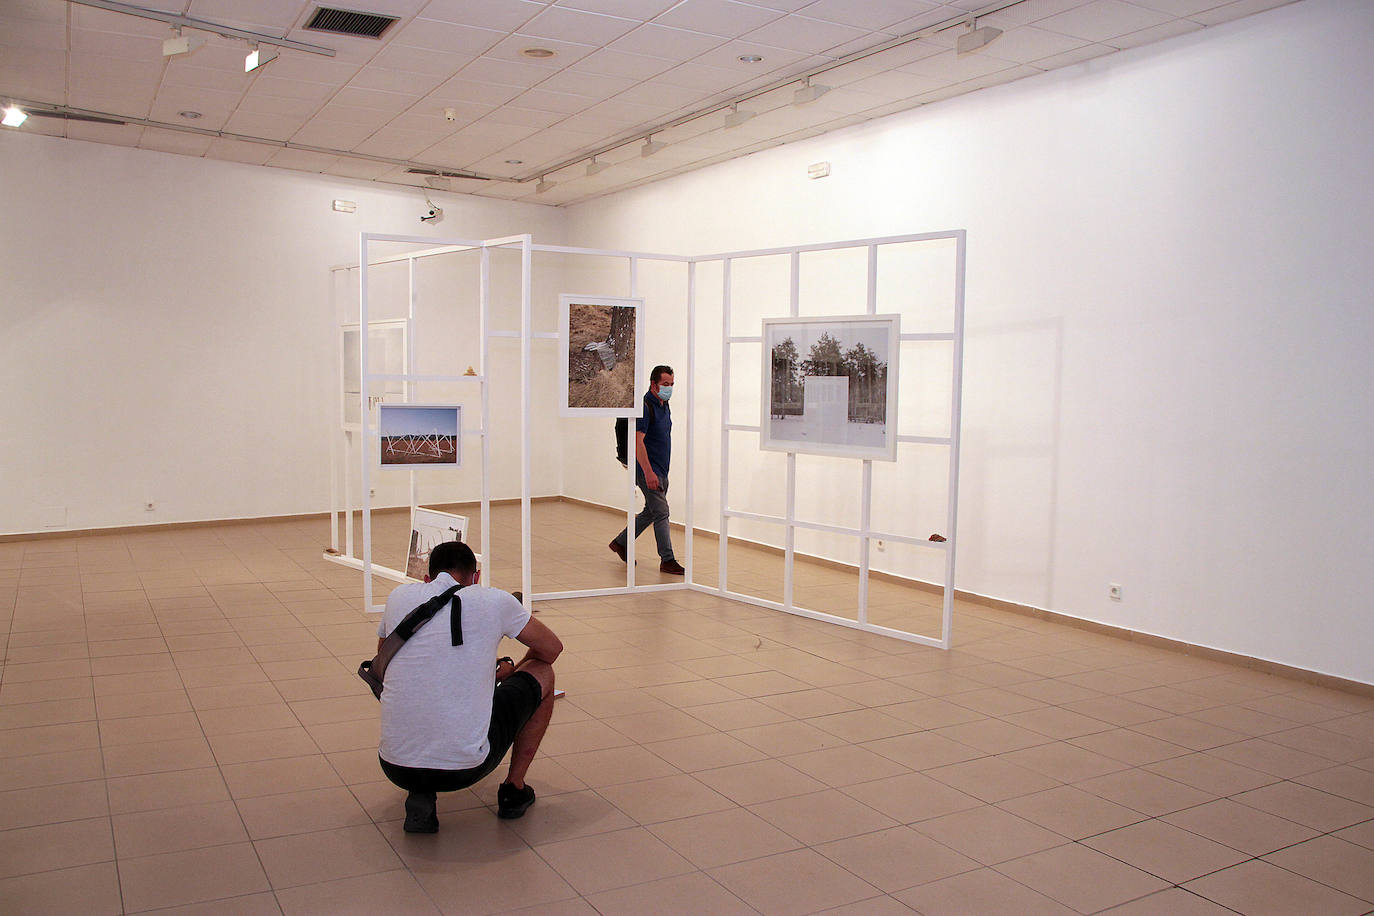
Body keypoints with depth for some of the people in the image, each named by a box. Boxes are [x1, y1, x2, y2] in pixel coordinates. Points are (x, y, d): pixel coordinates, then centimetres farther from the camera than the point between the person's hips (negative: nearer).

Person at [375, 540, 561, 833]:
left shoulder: (399, 597, 8)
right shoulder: (494, 601, 0)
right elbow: (552, 648, 15)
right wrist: (509, 673, 35)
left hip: (395, 768, 3)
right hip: (466, 768, -3)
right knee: (543, 673, 18)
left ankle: (420, 796, 15)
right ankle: (514, 790, 23)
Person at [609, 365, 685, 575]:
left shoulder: (664, 406, 13)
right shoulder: (645, 407, -17)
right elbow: (638, 441, -25)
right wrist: (648, 473, -31)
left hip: (660, 471, 9)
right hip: (648, 470, -9)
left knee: (650, 512, 16)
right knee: (661, 512, -8)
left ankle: (620, 542, 30)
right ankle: (667, 561, -3)